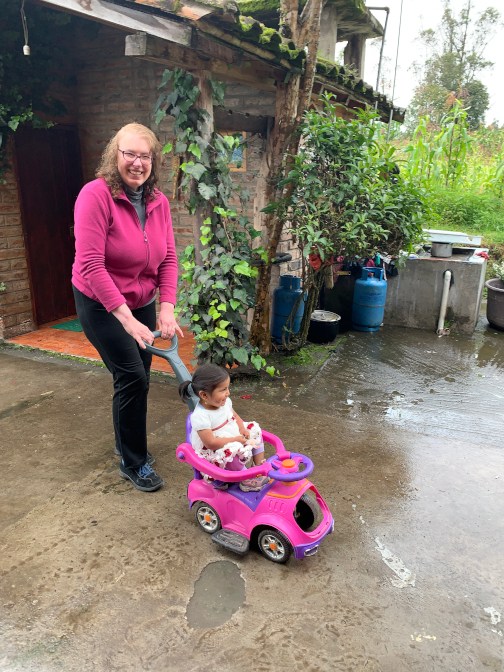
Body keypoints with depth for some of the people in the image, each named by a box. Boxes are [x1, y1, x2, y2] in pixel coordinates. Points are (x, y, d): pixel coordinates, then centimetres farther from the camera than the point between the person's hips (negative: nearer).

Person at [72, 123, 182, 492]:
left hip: (142, 303, 6)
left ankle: (127, 442, 38)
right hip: (101, 305, -6)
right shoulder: (96, 195, -21)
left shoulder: (159, 202, -2)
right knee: (132, 377, -8)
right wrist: (125, 317, -30)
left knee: (139, 376, 13)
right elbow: (90, 264, -26)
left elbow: (168, 258, -2)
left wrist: (167, 306, -15)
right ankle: (133, 463, 11)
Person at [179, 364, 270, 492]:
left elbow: (235, 416, 13)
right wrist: (235, 440, -26)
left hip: (235, 436, 9)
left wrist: (242, 429, -8)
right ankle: (246, 480, -15)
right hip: (214, 451, -9)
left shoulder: (224, 402, -5)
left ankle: (260, 465, 12)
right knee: (231, 452, -35)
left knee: (254, 430, 4)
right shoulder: (200, 417, -29)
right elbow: (210, 443, -29)